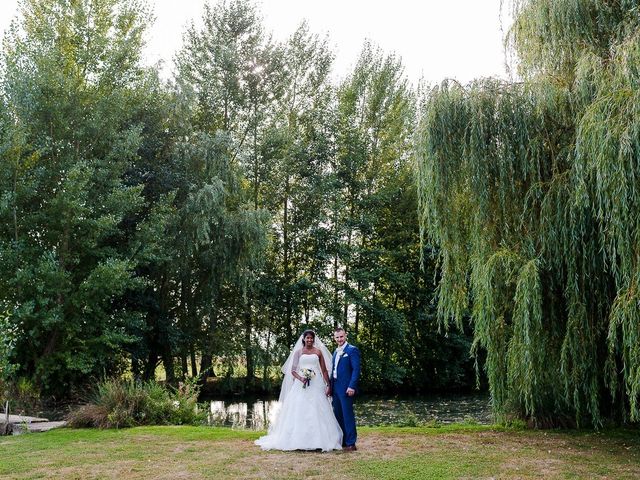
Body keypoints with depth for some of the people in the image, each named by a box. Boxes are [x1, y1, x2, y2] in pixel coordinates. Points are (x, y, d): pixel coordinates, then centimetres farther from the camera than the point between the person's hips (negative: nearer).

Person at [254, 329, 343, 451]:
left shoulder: (318, 352, 8)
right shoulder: (298, 352, 8)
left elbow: (324, 370, 7)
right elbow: (292, 370, 4)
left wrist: (328, 385, -2)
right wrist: (301, 378, -15)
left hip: (316, 385, 0)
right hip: (301, 386, 0)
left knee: (317, 412, -3)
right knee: (299, 412, -4)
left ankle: (318, 441, 2)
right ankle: (299, 441, 0)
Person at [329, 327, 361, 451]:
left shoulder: (352, 350, -7)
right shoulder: (335, 352, 19)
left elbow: (356, 370, -13)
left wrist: (352, 387, -20)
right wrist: (330, 386, 15)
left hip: (346, 389, -8)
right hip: (336, 388, 8)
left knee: (347, 415, -5)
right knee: (338, 415, 11)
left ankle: (351, 443, 0)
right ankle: (341, 441, 19)